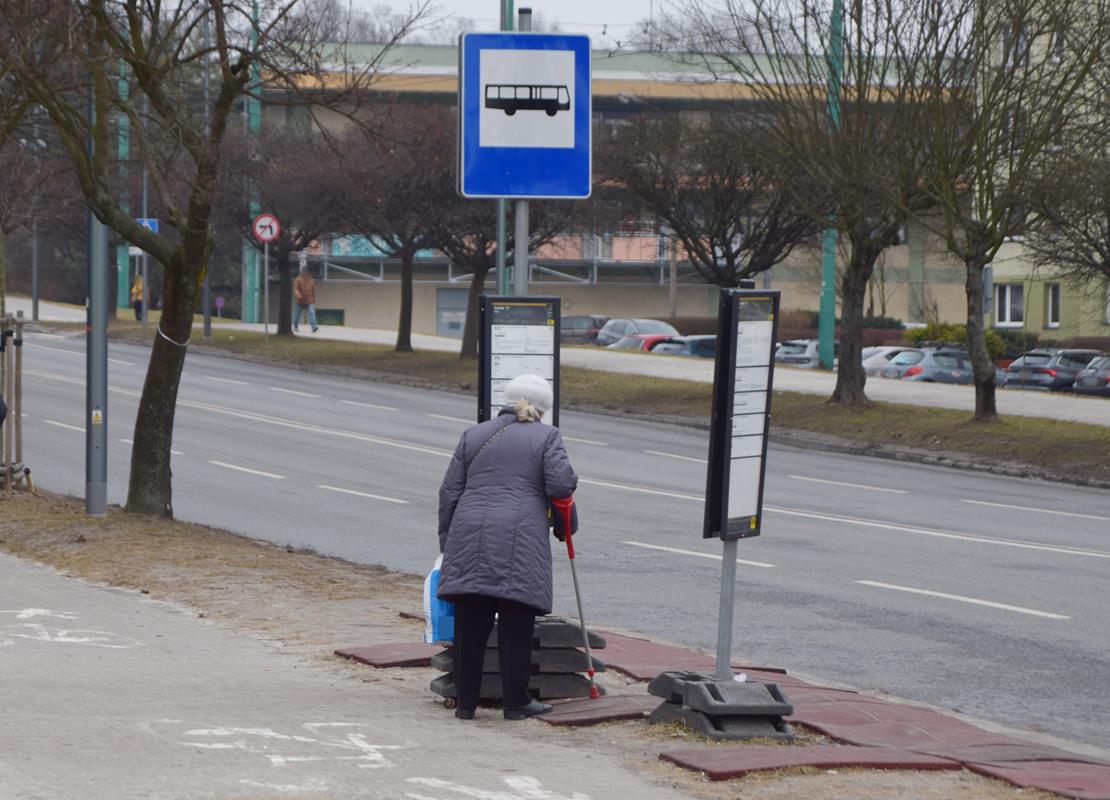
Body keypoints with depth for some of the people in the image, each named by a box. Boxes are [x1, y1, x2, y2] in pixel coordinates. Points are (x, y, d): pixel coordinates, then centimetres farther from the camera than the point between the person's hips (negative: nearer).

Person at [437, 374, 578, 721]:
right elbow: (561, 485, -7)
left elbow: (449, 492, 13)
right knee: (516, 626, 2)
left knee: (470, 626, 5)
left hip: (470, 536, 3)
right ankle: (516, 702, 5)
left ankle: (465, 702, 8)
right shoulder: (546, 436, 5)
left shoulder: (474, 435, 15)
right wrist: (570, 479, 16)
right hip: (520, 543, -3)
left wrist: (446, 541, 19)